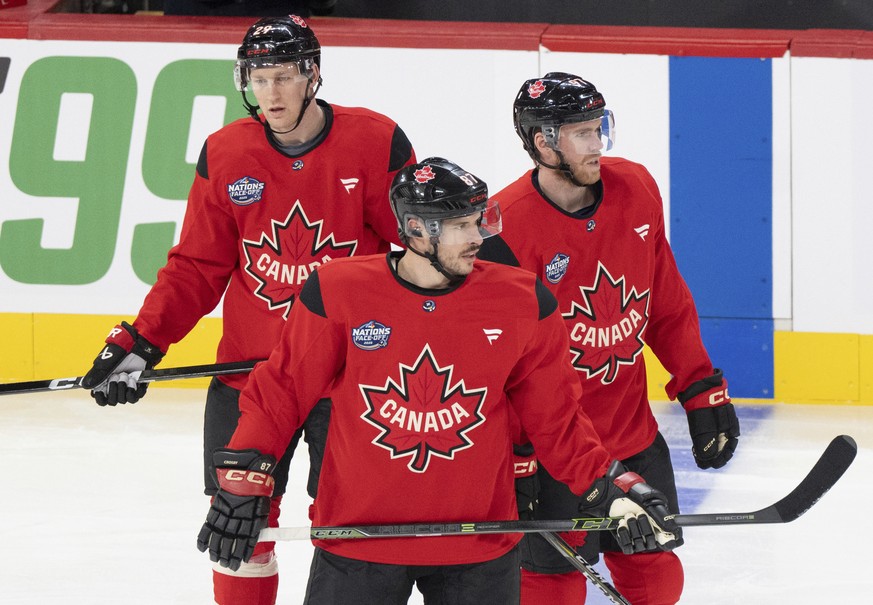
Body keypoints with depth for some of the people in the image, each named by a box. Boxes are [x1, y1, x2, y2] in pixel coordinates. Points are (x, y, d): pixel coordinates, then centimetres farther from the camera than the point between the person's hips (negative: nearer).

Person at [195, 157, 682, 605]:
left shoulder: (524, 303, -4)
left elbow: (556, 417, 5)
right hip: (356, 537, -1)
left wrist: (614, 490, -4)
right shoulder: (337, 292, -9)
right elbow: (282, 391, 1)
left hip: (479, 546, 1)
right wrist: (243, 483, -6)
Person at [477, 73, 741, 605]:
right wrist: (511, 458, -16)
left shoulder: (636, 189, -1)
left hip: (635, 436, 6)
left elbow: (667, 304, 10)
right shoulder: (506, 230, -20)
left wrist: (703, 390, 7)